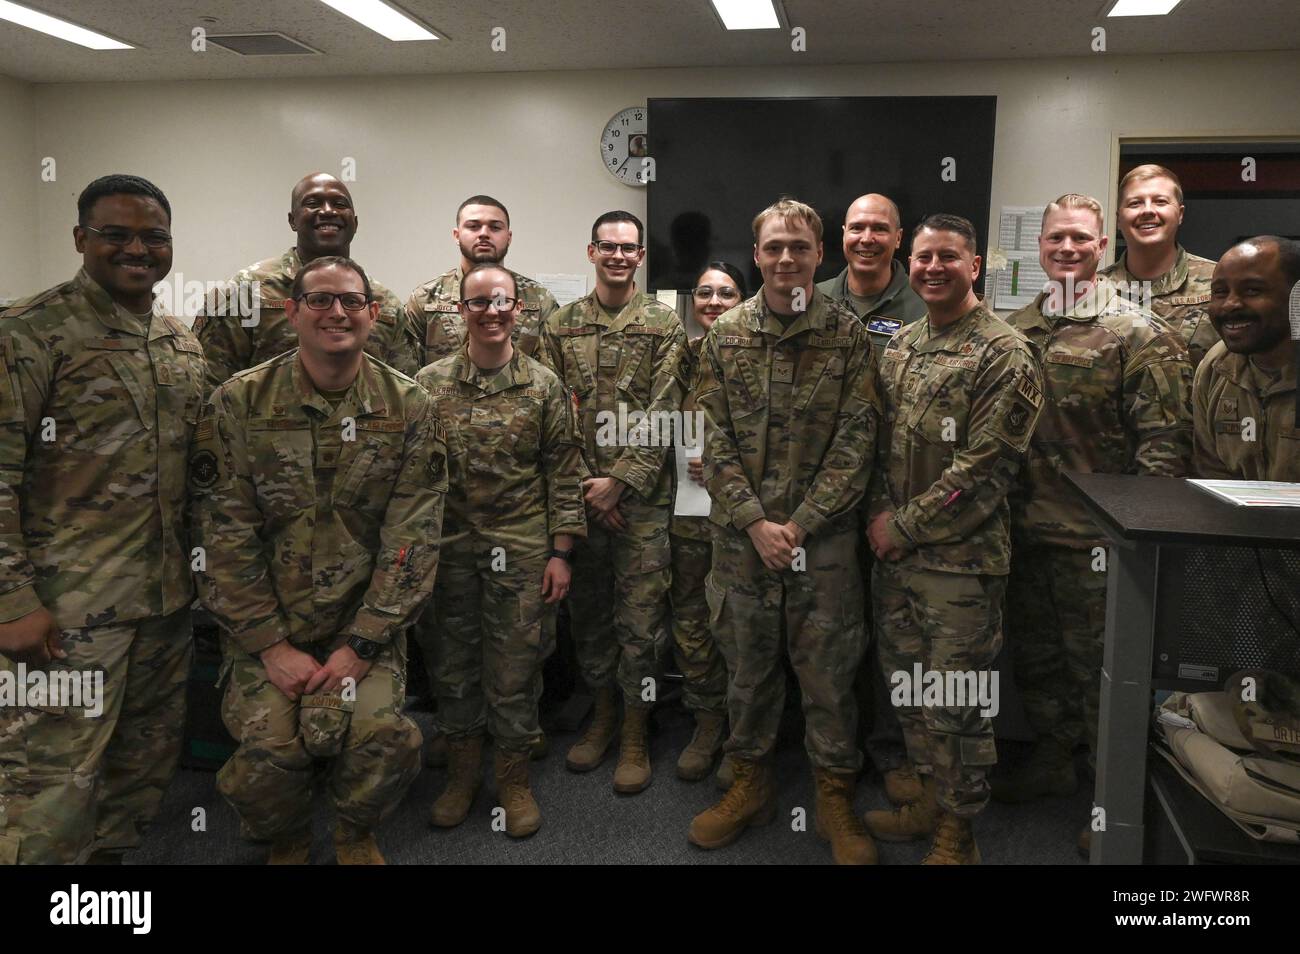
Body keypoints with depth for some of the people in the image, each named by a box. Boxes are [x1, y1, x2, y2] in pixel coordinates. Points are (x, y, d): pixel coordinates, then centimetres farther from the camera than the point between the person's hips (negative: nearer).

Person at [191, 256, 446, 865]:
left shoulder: (408, 408, -1)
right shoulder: (238, 404, -2)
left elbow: (412, 537, -5)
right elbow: (224, 535, -4)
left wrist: (362, 644, -11)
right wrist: (271, 645, -10)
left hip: (366, 619, 0)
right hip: (267, 623, 0)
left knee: (382, 735, -24)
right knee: (267, 745, -22)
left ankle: (356, 835, 12)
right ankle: (286, 842, 15)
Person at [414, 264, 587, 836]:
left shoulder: (544, 386, 1)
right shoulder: (430, 384, 3)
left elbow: (564, 472, 1)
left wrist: (560, 552, -3)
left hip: (521, 550, -1)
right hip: (448, 547, 2)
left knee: (514, 666, 5)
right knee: (451, 662, 11)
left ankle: (514, 779, 24)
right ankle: (463, 772, 31)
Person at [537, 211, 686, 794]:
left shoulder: (664, 325, 0)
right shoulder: (560, 326, 8)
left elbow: (663, 415, -7)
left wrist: (619, 482, -13)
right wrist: (583, 484, -6)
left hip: (642, 495, -3)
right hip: (578, 491, 3)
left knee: (641, 615, 1)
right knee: (588, 609, 13)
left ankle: (636, 733, 16)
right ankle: (602, 715, 30)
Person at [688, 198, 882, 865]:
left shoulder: (848, 336, -2)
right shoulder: (725, 337, 3)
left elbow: (855, 443, -6)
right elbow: (716, 442, 0)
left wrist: (800, 524, -13)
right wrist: (755, 522, -10)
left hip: (824, 536, -2)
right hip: (741, 535, 2)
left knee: (828, 670, 6)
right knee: (748, 664, 13)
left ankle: (836, 798, 24)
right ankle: (750, 785, 31)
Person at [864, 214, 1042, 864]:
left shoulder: (1003, 354, -11)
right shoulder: (898, 347, 12)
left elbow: (983, 468, -17)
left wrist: (904, 525, -14)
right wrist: (881, 517, 0)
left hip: (960, 560, -7)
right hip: (894, 553, 7)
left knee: (956, 703, 3)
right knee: (908, 687, 18)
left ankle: (957, 832, 21)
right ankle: (931, 800, 37)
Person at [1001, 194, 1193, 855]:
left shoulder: (1138, 334, -7)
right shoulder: (1015, 329, 8)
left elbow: (1163, 441, -11)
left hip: (1095, 539, -5)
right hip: (1025, 530, 6)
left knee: (1100, 670, 6)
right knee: (1033, 654, 18)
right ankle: (1052, 758, 39)